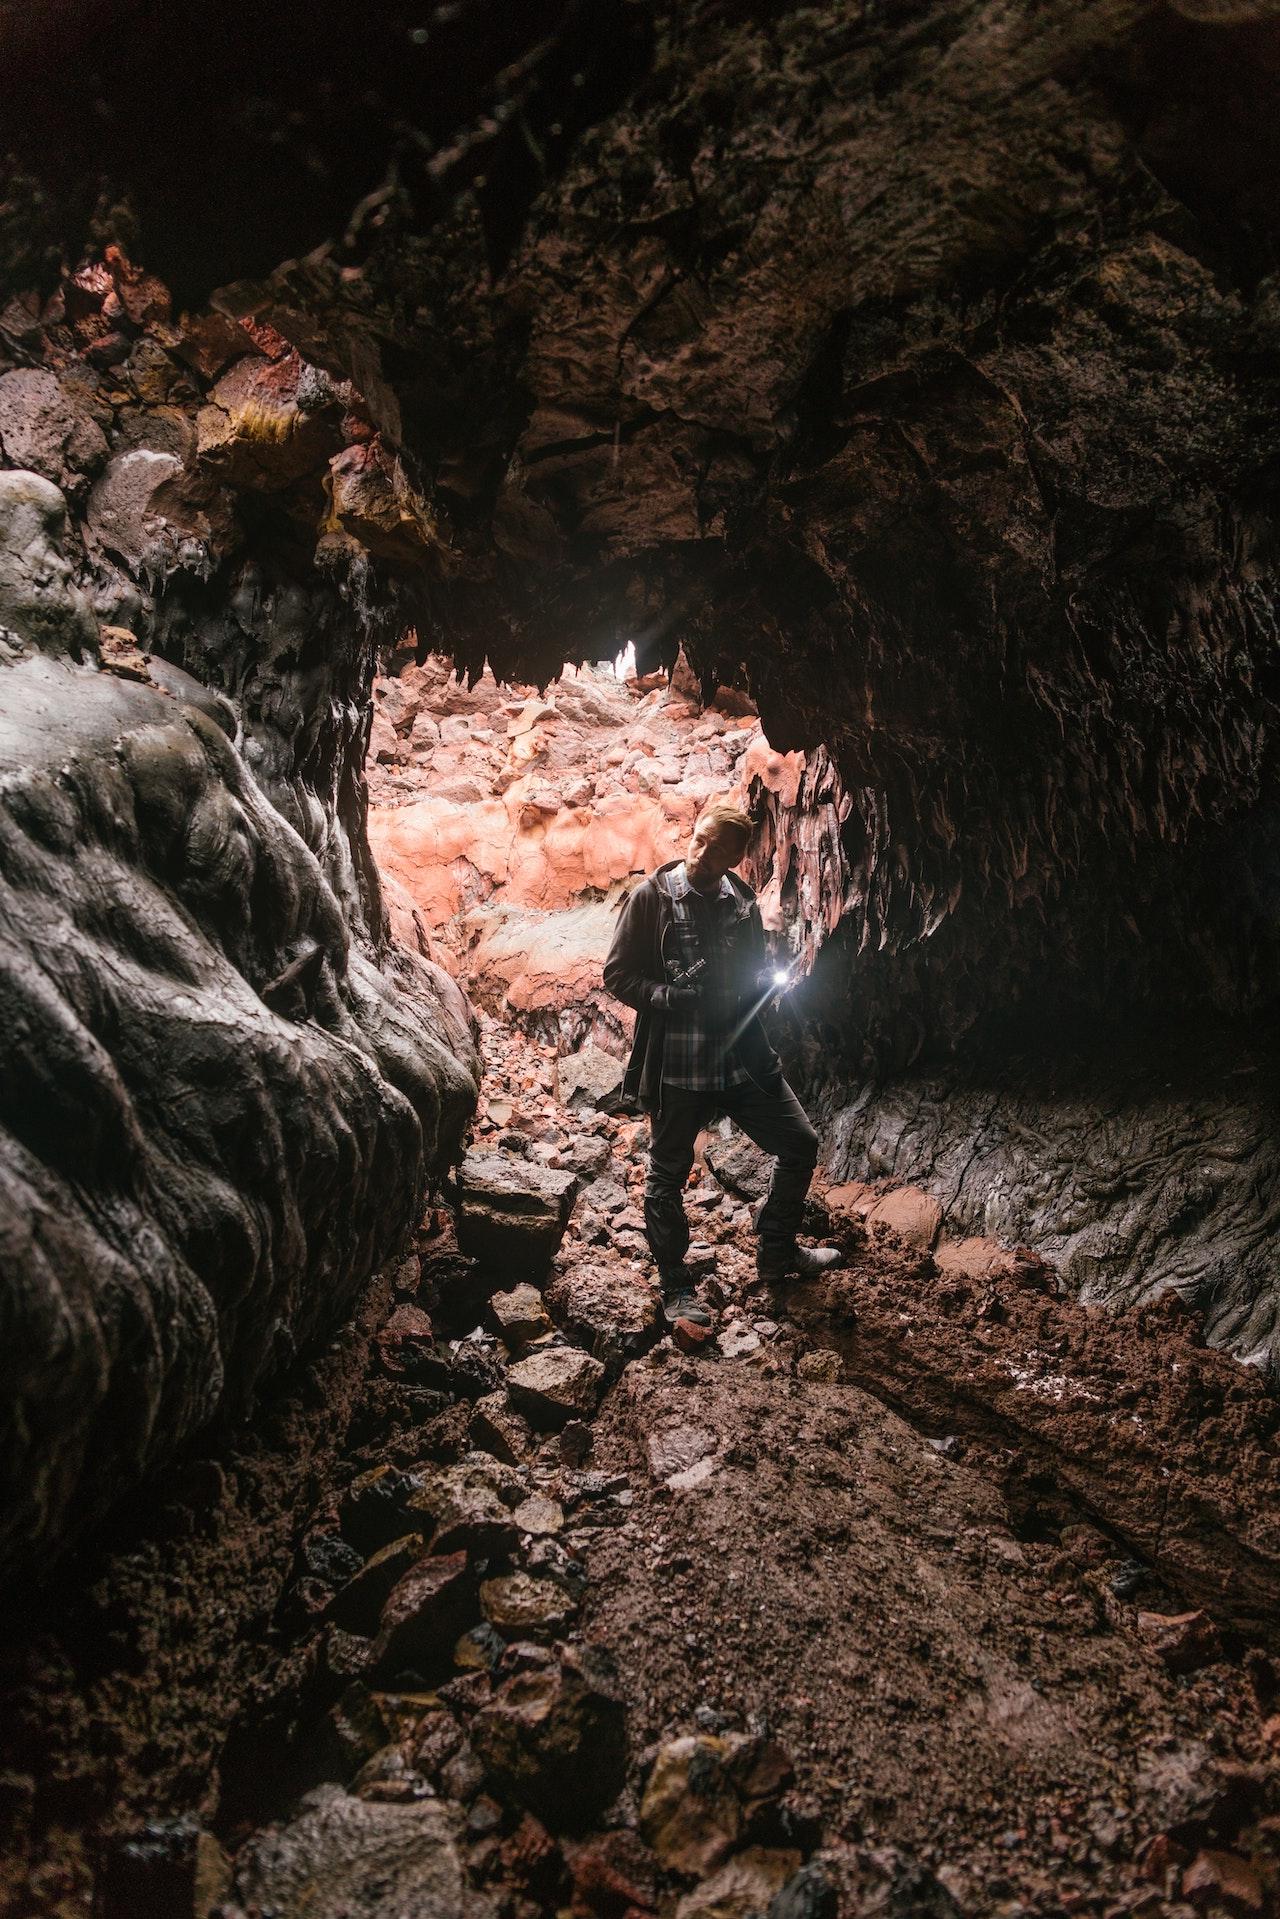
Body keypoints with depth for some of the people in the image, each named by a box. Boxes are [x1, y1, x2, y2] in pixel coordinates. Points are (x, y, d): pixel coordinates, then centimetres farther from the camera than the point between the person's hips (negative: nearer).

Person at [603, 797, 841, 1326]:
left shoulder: (743, 902, 5)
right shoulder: (652, 897, -9)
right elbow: (617, 975, -9)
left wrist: (763, 981, -4)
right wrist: (676, 999, -22)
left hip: (741, 1055, 5)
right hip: (675, 1064, -5)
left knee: (800, 1144, 10)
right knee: (667, 1176, 5)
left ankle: (777, 1252, 31)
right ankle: (676, 1289, 23)